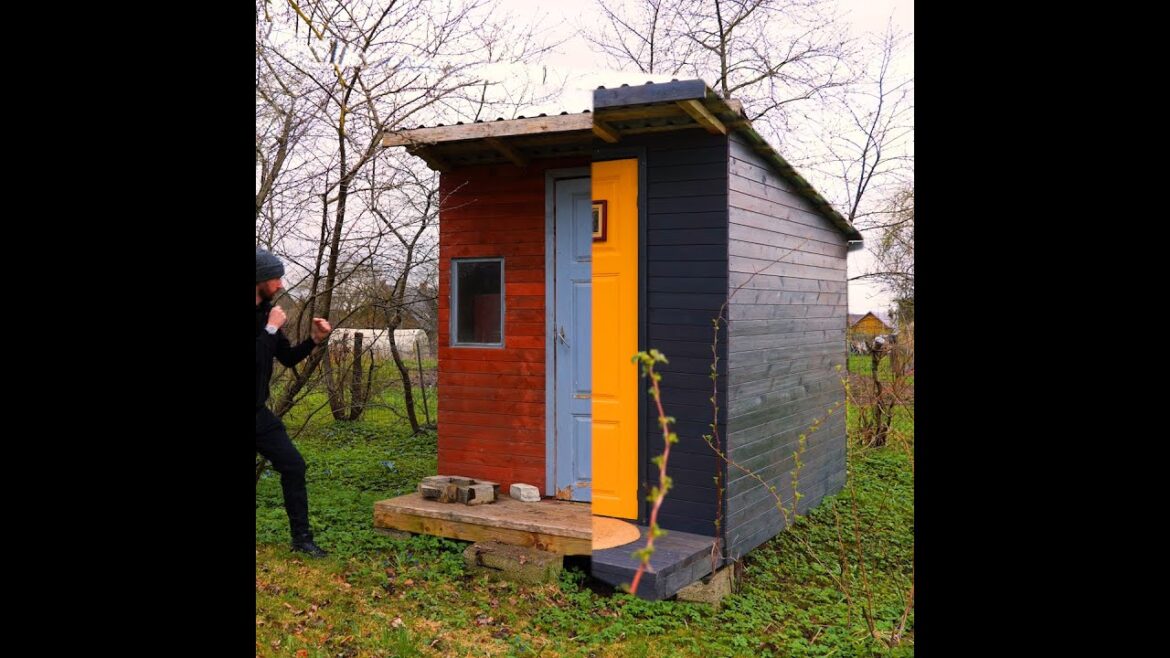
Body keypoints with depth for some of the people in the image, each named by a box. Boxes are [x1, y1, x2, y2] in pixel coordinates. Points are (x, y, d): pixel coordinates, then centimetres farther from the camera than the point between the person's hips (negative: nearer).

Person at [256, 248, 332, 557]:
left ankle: (302, 538, 14)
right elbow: (259, 358, -28)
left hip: (260, 412, 7)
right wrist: (271, 329, -20)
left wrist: (314, 339, 0)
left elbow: (288, 358, 14)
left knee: (293, 465, 5)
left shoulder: (266, 312, 6)